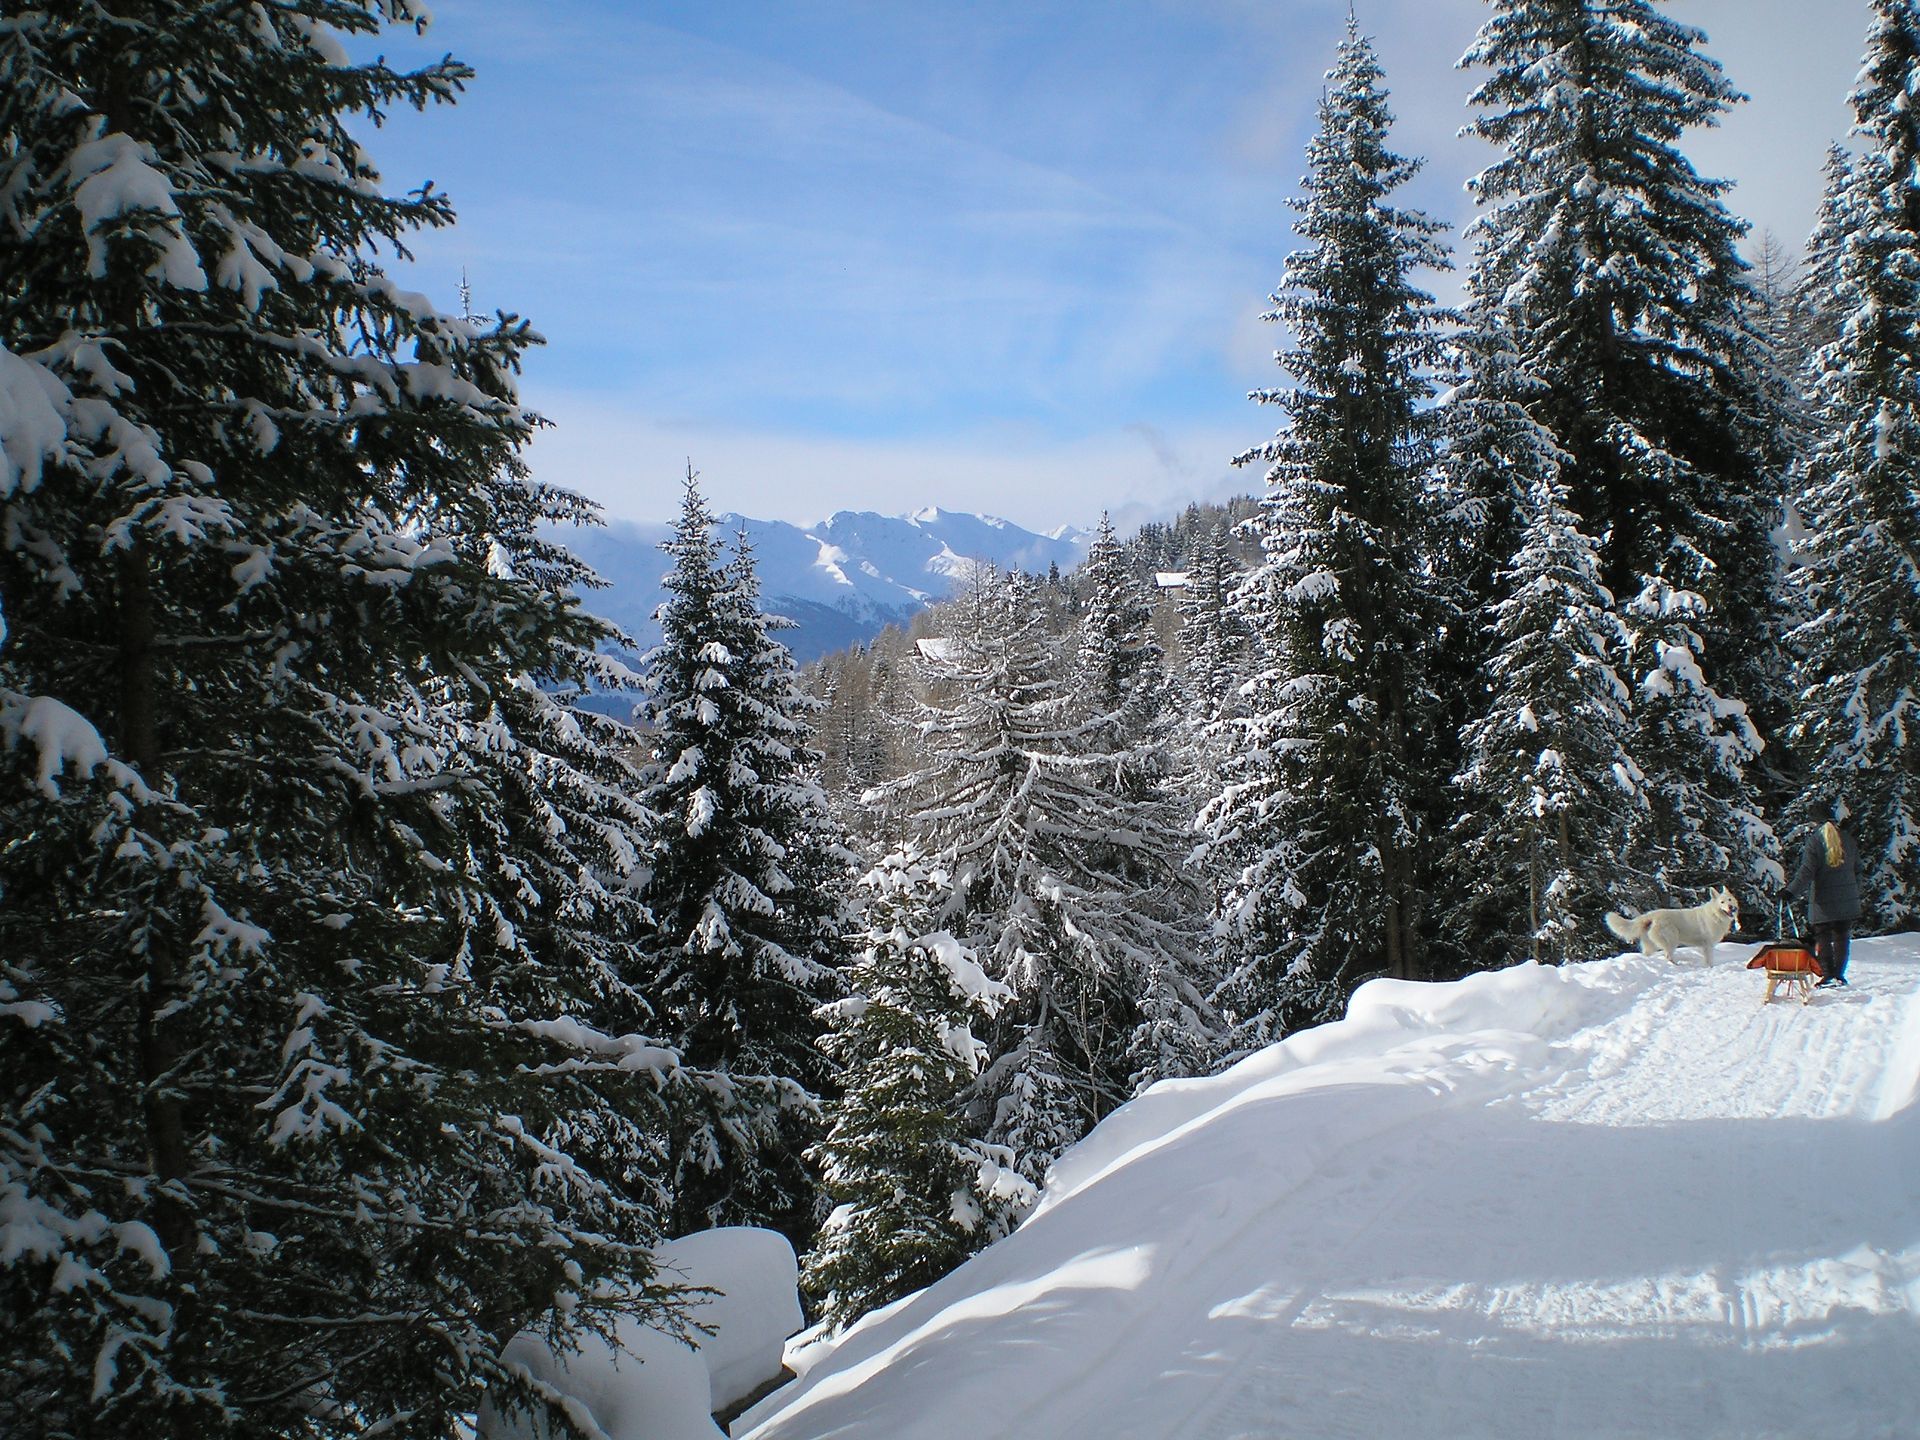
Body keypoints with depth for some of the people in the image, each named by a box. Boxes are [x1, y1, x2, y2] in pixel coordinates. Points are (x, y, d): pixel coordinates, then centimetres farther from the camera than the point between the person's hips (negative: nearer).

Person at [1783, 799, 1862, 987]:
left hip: (1823, 903, -4)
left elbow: (1806, 872, -16)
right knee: (1841, 937, 12)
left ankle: (1828, 975, -1)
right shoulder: (1848, 839, 3)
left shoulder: (1815, 840, -11)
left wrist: (1791, 890, -13)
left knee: (1822, 938, 3)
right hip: (1847, 900, 4)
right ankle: (1839, 975, 14)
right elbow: (1857, 870, 12)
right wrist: (1855, 893, 23)